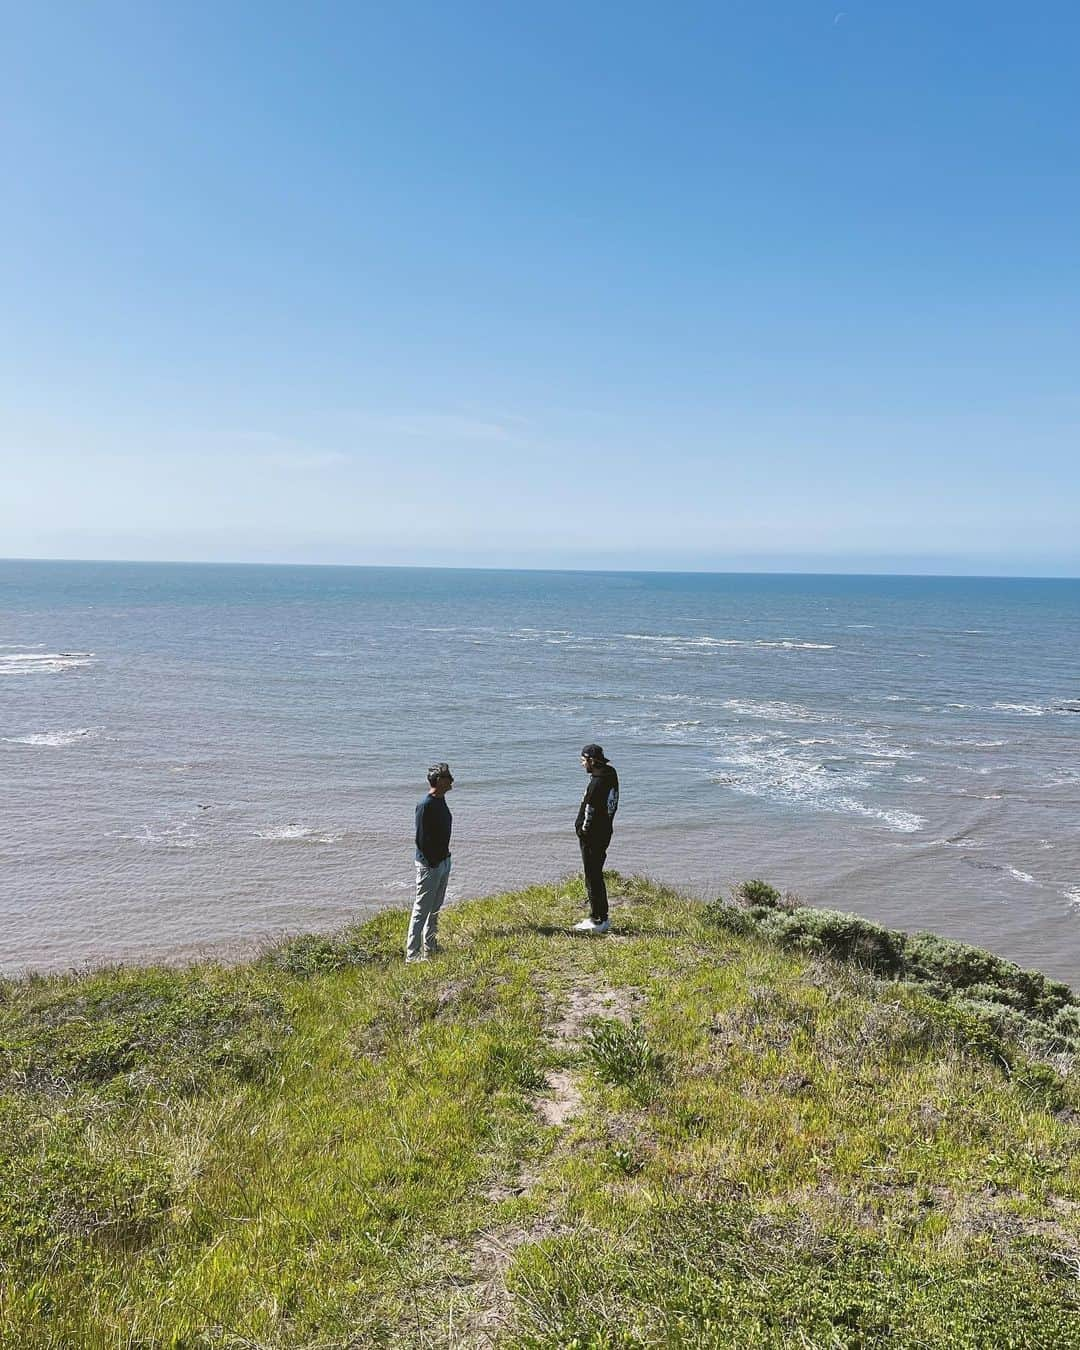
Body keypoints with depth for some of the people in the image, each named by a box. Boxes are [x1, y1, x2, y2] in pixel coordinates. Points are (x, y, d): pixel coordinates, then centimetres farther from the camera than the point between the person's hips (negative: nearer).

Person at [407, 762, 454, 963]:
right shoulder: (425, 804, -20)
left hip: (443, 861, 10)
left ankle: (430, 949, 30)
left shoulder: (441, 800, 10)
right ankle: (412, 954, 3)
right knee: (422, 909, -4)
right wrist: (432, 863, -18)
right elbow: (421, 838, -20)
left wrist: (445, 858, 14)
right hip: (429, 864, -10)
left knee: (435, 909, 18)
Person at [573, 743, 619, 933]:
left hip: (592, 836, -10)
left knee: (593, 878, -3)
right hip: (605, 831, 10)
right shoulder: (610, 773, 5)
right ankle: (601, 917, 25)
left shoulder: (596, 784, -23)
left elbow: (589, 813, -18)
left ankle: (598, 921, 2)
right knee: (596, 876, 18)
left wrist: (583, 830, -8)